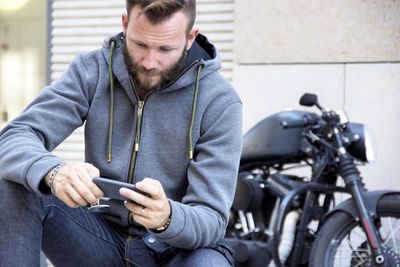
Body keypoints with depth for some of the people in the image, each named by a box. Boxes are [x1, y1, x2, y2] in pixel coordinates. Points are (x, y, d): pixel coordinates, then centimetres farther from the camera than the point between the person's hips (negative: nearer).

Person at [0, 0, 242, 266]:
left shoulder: (220, 102, -12)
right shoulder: (92, 70, -6)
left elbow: (212, 220, -15)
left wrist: (167, 217, -39)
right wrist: (54, 172, -38)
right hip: (105, 240, 3)